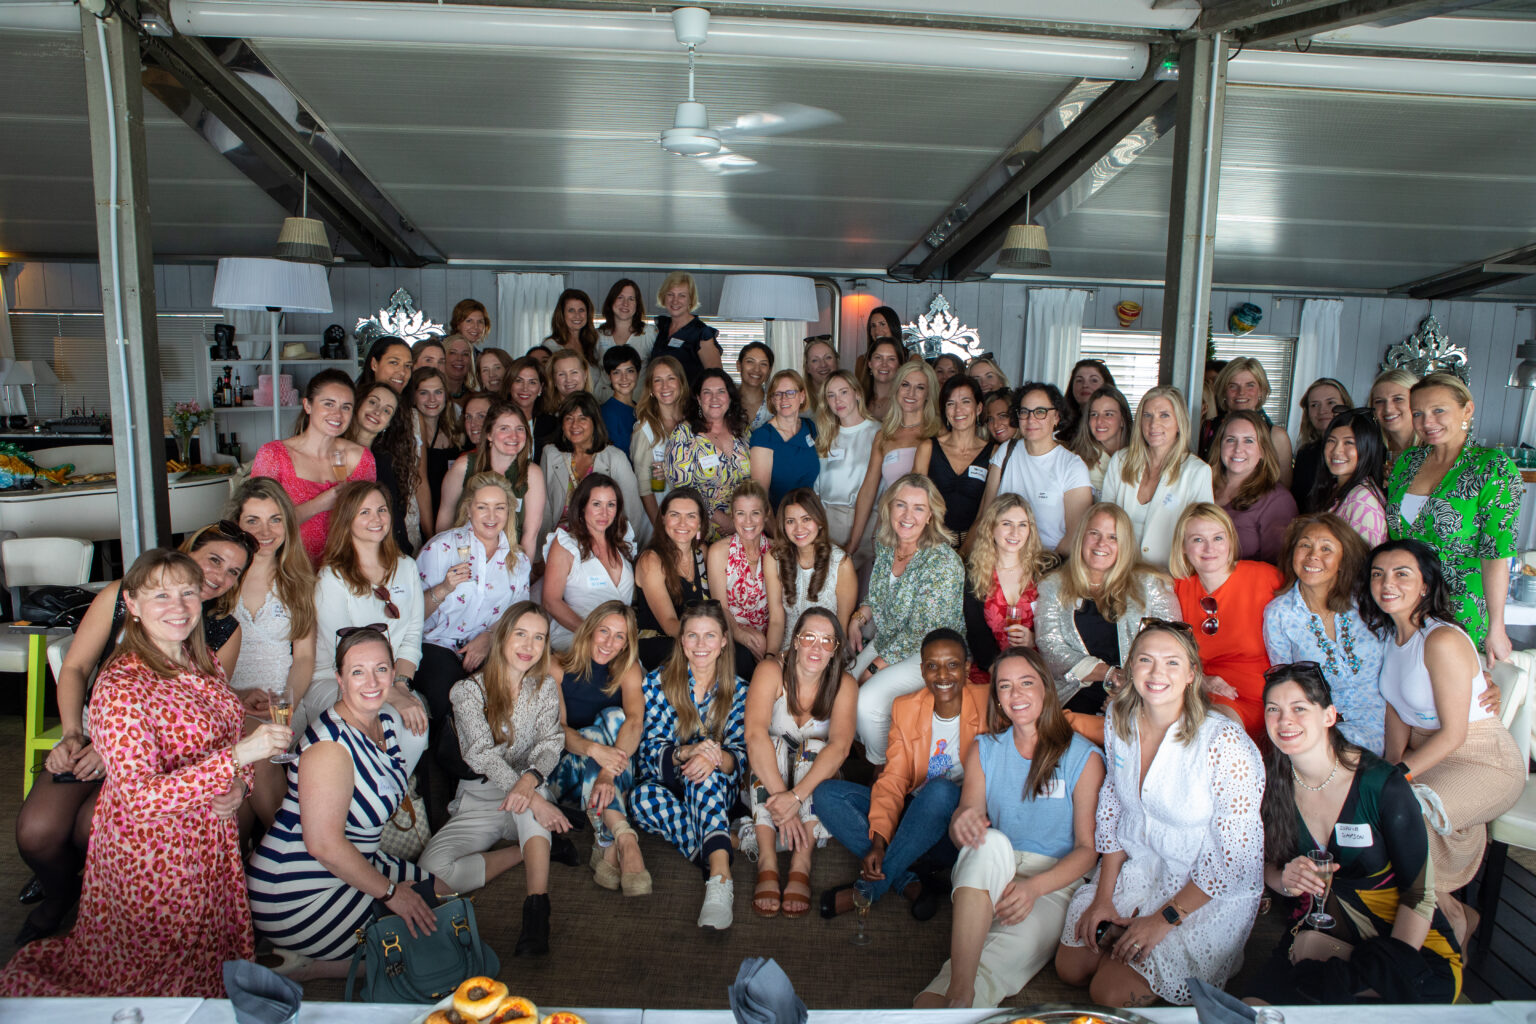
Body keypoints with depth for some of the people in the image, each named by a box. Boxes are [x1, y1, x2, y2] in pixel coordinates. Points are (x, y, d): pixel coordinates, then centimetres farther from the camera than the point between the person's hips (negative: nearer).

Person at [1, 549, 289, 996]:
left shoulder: (205, 663, 2)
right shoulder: (119, 688, -22)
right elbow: (141, 799, -29)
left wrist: (238, 784, -7)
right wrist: (237, 756, -37)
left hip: (212, 841, 7)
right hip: (152, 853, -7)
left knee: (214, 954, 20)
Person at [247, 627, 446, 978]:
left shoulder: (385, 722, 1)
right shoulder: (331, 745, -26)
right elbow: (324, 845, -28)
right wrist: (390, 892, -17)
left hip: (350, 865, 9)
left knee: (438, 893, 16)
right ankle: (300, 968, 2)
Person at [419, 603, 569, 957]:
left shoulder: (546, 688, 6)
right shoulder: (468, 690, -3)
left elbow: (551, 742, -10)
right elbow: (482, 753, -18)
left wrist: (530, 780, -36)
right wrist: (534, 799, -34)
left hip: (531, 796, 1)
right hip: (478, 802, 0)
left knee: (531, 791, -37)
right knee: (434, 866, -28)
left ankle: (538, 905, -38)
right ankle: (533, 851, -11)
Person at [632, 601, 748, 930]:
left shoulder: (738, 690, 4)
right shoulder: (658, 681, 1)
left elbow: (739, 756, -4)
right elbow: (649, 748, -5)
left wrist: (715, 758, -30)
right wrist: (686, 752, -27)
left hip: (716, 789, 0)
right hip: (663, 783, 0)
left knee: (704, 772, -36)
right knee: (644, 797, -35)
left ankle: (719, 877, -51)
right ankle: (722, 851, -36)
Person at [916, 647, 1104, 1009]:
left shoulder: (1085, 757, 0)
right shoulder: (984, 750, 11)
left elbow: (1088, 848, -2)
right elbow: (960, 833, 5)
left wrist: (1034, 887, -21)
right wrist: (962, 821, -23)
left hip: (1056, 880, -2)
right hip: (989, 871, 2)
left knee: (1019, 944, -37)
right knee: (992, 842, -36)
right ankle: (959, 992, -47)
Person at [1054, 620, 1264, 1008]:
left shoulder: (1226, 744, -25)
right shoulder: (1119, 721, -8)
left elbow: (1234, 857, -19)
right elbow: (1112, 806, 4)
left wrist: (1164, 919, -16)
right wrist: (1103, 897, -2)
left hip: (1209, 892, -5)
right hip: (1134, 865, 5)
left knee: (1111, 994, -11)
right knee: (1070, 967, -1)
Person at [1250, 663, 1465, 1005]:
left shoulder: (1383, 785, -16)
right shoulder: (1272, 783, -5)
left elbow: (1419, 894, -11)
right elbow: (1266, 862, 8)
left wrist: (1389, 971, -22)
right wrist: (1285, 881, -16)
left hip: (1404, 937, -2)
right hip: (1322, 931, 3)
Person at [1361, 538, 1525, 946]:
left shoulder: (1442, 641, -23)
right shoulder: (1389, 633, 2)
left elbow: (1454, 733, -21)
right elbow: (1397, 709, 8)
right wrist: (1390, 765, -5)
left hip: (1485, 763, -8)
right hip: (1427, 751, 8)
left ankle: (1450, 918, 1)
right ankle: (1452, 912, 8)